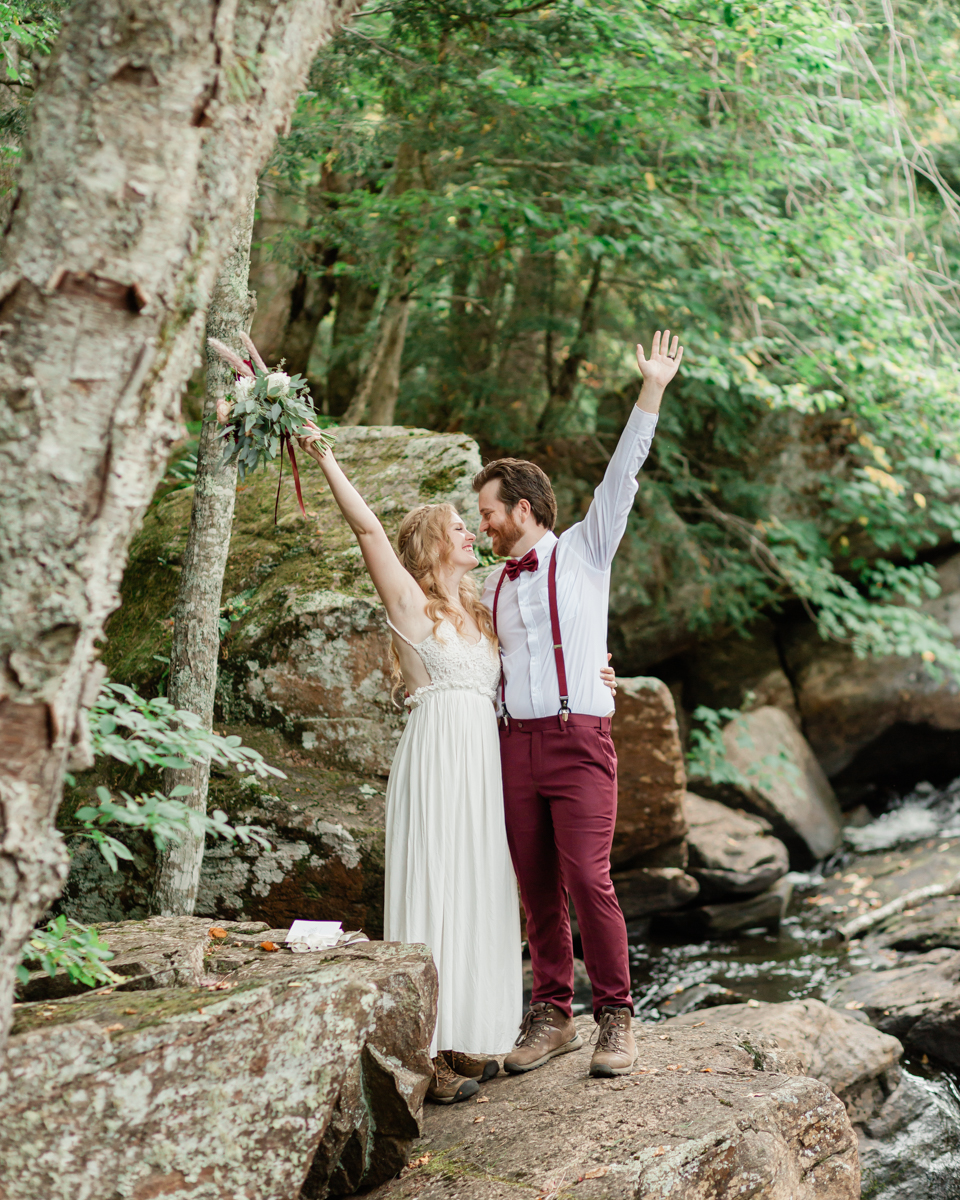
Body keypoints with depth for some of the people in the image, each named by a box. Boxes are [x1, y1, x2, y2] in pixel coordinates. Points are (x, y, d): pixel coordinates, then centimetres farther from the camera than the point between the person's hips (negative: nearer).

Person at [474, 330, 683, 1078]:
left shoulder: (583, 551, 5)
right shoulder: (494, 586, 19)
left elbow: (622, 477, -2)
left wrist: (652, 390, -6)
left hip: (580, 741, -5)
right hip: (516, 745, 5)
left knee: (588, 881, -12)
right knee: (538, 889, 5)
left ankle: (616, 1018, -3)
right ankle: (553, 1015, 13)